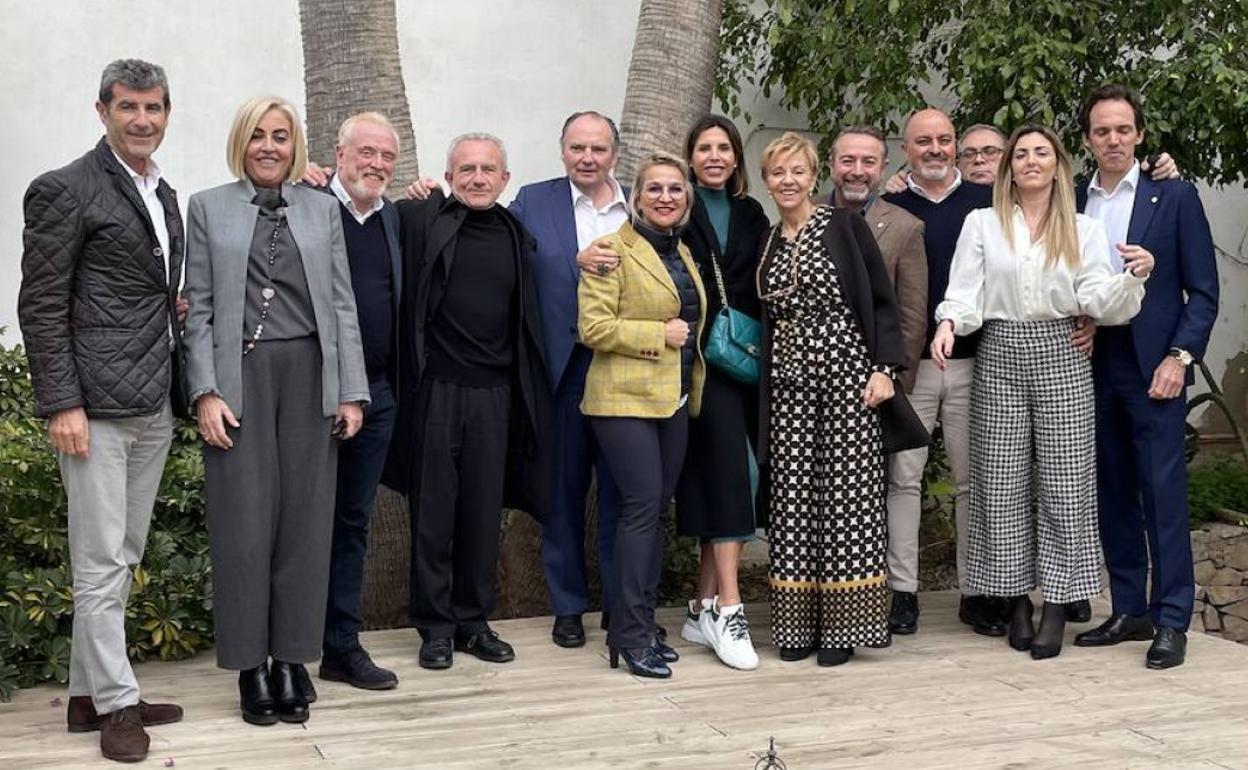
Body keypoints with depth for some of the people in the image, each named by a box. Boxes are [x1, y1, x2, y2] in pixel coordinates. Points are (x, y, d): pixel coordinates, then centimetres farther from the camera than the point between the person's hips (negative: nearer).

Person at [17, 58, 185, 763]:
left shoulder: (165, 195, 16)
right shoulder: (65, 191, -7)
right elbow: (41, 306, -10)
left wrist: (178, 307, 6)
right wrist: (62, 404, -15)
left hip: (155, 408, 8)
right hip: (97, 409, -8)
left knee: (123, 559, 12)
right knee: (102, 563, -2)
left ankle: (89, 693, 22)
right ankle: (116, 703, 8)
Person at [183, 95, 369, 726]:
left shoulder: (321, 208, 11)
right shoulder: (208, 208, 7)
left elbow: (342, 303, 8)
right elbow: (199, 308, 3)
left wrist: (351, 391, 1)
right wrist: (206, 392, -8)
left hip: (309, 376, 2)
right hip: (239, 377, -2)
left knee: (304, 519, 3)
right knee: (245, 522, -1)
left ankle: (292, 661, 13)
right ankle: (251, 666, 8)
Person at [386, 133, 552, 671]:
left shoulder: (516, 236, 11)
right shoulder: (421, 219, -2)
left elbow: (527, 320, 19)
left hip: (493, 394, 3)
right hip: (435, 389, -3)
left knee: (484, 512, 9)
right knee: (433, 513, 4)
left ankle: (474, 621, 22)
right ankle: (435, 626, 16)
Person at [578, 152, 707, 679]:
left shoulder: (683, 254, 16)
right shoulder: (614, 251, -7)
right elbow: (593, 327, -15)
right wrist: (659, 334, -15)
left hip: (674, 399, 7)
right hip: (626, 398, -7)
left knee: (657, 508, 8)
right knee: (643, 505, -12)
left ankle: (641, 624, 15)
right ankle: (630, 634, -6)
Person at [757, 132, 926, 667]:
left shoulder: (845, 227, 0)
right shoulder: (766, 244, 13)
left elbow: (882, 301, -2)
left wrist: (883, 367, -11)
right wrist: (765, 384, 10)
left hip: (845, 375, -4)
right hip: (788, 381, 4)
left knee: (846, 495, -4)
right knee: (792, 498, 2)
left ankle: (842, 624, 2)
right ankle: (799, 623, 8)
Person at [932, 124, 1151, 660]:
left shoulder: (1083, 230, 9)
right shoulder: (982, 224, 8)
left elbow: (1100, 302, -1)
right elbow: (965, 293, 1)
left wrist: (1134, 276, -19)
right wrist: (949, 324, -20)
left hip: (1061, 357, 0)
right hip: (1000, 356, 0)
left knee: (1064, 481, -4)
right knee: (1003, 481, 1)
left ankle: (1057, 606, 3)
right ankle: (1017, 600, 12)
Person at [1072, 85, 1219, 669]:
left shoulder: (1175, 196, 0)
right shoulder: (1072, 202, 10)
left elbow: (1203, 290, -1)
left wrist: (1179, 357, -11)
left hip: (1154, 366, -4)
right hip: (1093, 366, 4)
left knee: (1163, 492, -5)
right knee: (1113, 494, 9)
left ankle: (1171, 620, 1)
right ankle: (1129, 611, 18)